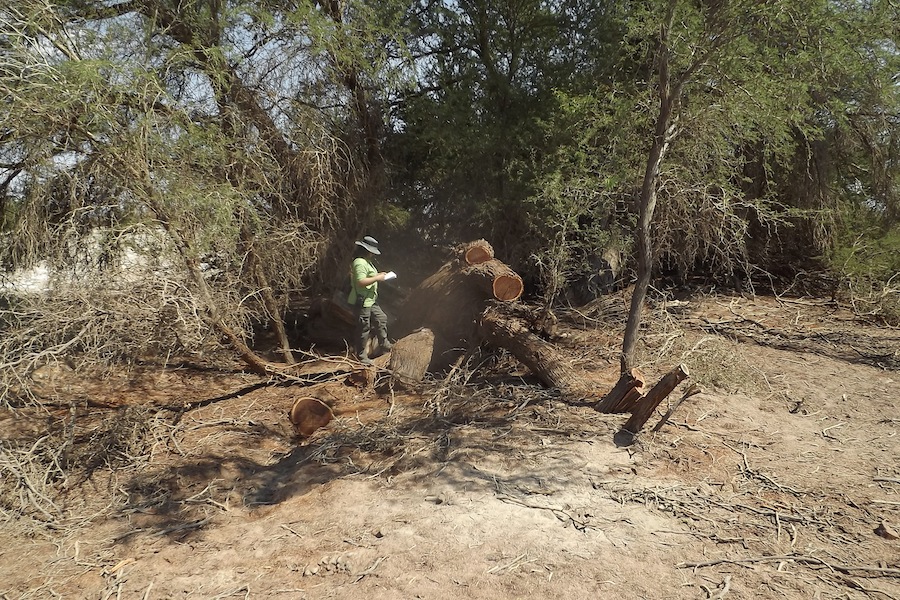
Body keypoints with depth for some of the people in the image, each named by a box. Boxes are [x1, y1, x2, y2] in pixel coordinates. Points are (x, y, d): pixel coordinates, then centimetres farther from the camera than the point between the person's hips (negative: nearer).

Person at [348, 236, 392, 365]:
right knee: (364, 328, -2)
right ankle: (361, 355, 9)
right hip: (362, 301, -11)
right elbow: (361, 281, -30)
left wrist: (378, 275, 10)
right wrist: (377, 278, -21)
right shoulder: (359, 263, -21)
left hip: (370, 300, 11)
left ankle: (384, 345, 33)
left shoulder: (366, 261, 13)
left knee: (381, 318, 19)